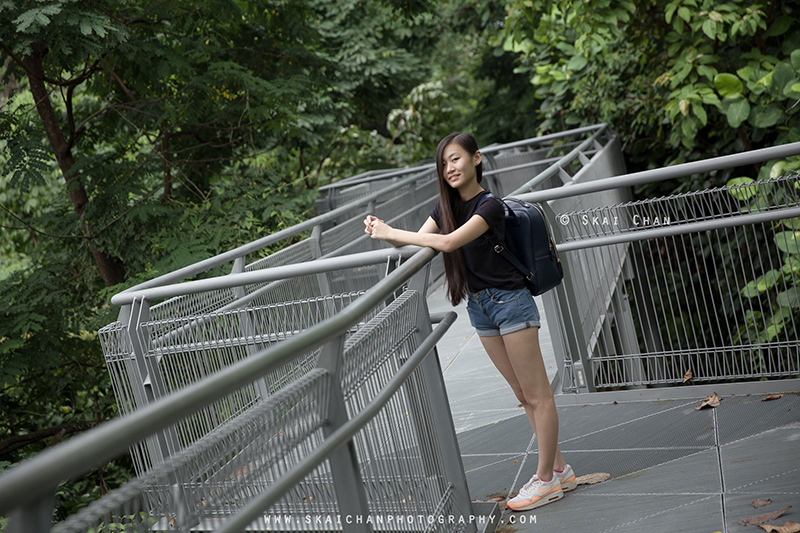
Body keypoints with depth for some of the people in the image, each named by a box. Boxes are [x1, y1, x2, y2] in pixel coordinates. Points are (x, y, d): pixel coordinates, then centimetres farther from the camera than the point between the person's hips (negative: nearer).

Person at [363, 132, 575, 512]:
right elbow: (418, 244, 3)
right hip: (479, 306, 8)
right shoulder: (446, 205, 5)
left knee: (537, 394, 1)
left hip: (509, 301, -8)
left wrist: (392, 232, -27)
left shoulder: (490, 206, -20)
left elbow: (448, 242, -31)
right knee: (523, 394, 14)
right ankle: (559, 469, 24)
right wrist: (384, 233, -15)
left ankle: (545, 481, 8)